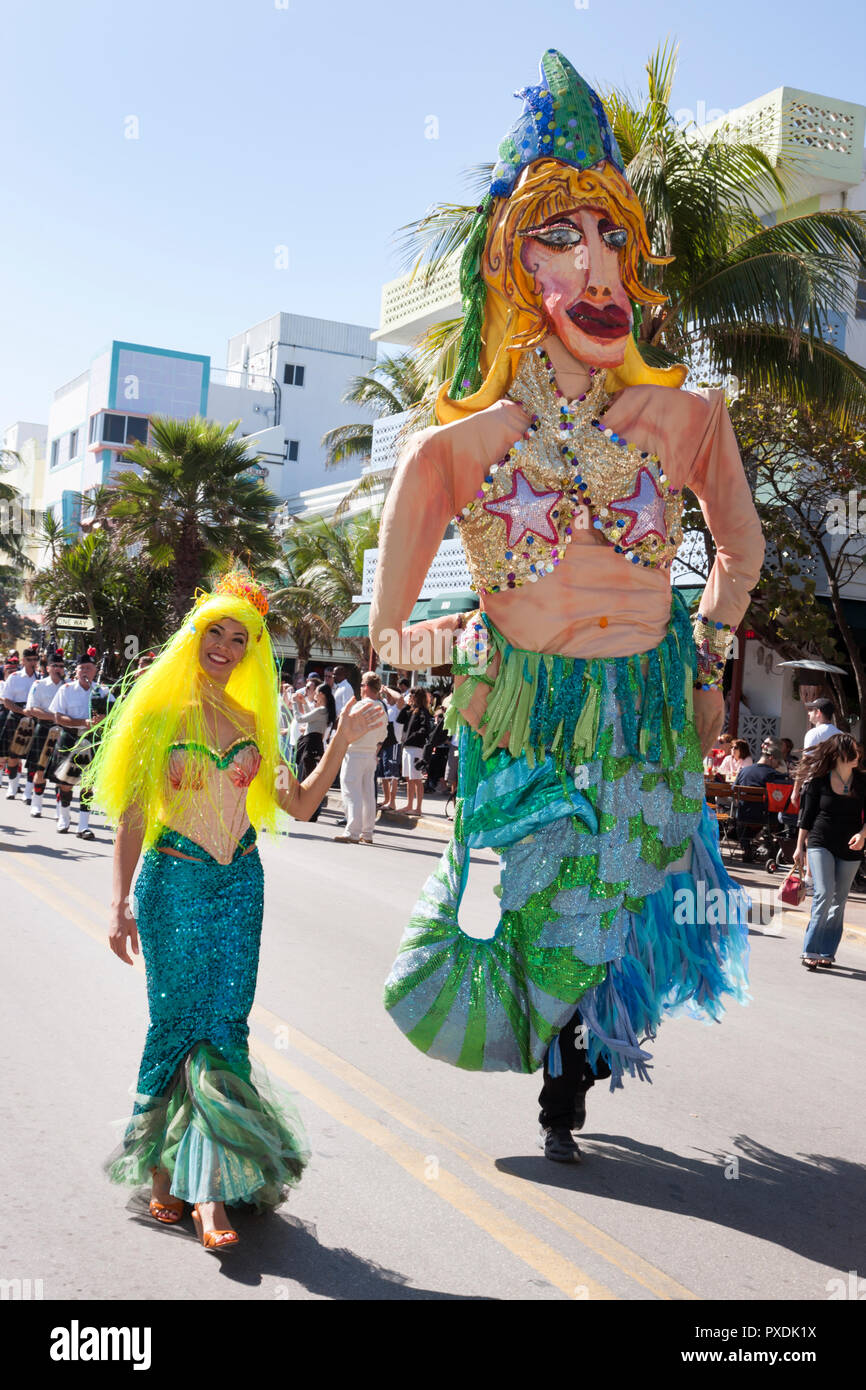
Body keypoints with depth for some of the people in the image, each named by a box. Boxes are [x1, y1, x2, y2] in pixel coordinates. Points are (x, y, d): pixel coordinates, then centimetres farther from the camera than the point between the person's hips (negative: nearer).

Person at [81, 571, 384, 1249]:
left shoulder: (253, 721, 10)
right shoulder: (160, 711, 0)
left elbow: (300, 804, 9)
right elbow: (132, 812, -1)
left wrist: (340, 742, -2)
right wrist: (122, 901, -7)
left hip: (240, 884, 3)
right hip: (173, 882, -3)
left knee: (225, 1027, -3)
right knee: (178, 1022, 0)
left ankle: (210, 1191, -2)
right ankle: (163, 1175, 18)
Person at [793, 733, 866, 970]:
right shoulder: (819, 780, -5)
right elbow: (806, 816, 2)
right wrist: (800, 846, 3)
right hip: (820, 844, -3)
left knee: (839, 900, 7)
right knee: (824, 893, -16)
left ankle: (827, 952, 16)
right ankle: (810, 950, -9)